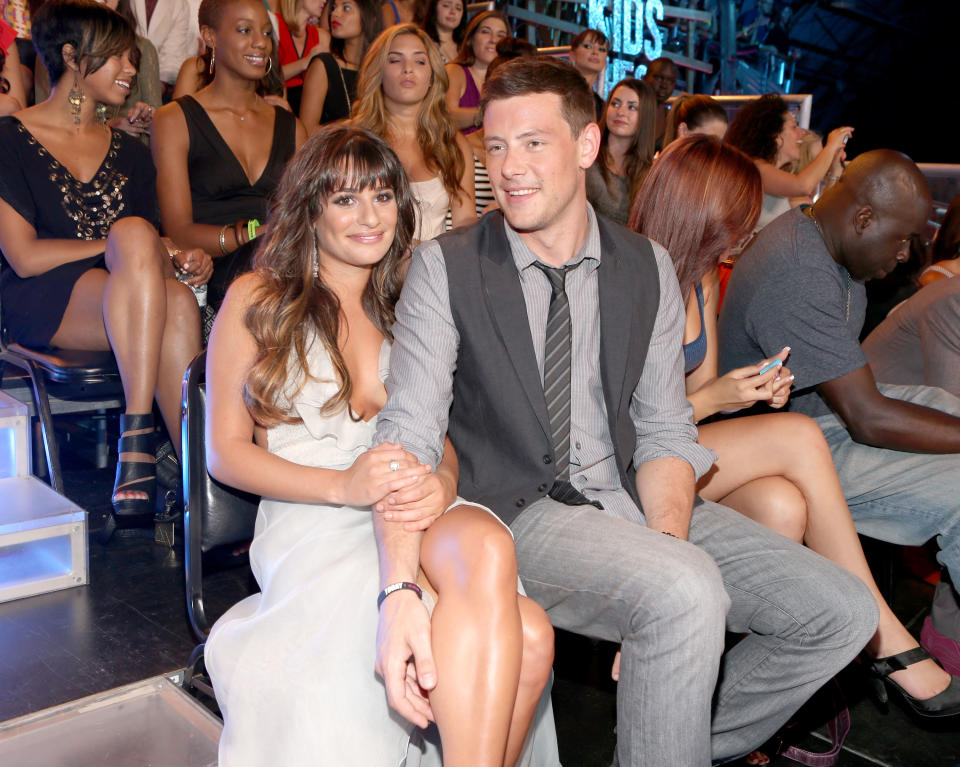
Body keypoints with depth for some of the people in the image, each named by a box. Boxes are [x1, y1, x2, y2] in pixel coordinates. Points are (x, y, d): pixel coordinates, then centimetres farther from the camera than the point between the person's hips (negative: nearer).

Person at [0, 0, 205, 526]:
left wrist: (180, 258, -6)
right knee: (135, 235, -34)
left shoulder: (129, 153, 21)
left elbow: (158, 246, 18)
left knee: (176, 303, -33)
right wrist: (124, 244, -7)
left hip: (124, 304, 4)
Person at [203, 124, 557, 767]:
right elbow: (225, 451, 5)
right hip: (311, 523, -4)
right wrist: (342, 485, -13)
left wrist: (442, 483, -9)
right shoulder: (257, 299, 11)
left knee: (488, 542, -37)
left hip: (415, 514, 4)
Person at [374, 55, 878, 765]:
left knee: (844, 612, -5)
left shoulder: (648, 269, 5)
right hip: (520, 513, -4)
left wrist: (667, 535, -16)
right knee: (687, 589, -33)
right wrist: (402, 589, -30)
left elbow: (664, 431, 5)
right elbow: (409, 433, -14)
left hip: (632, 498, 5)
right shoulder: (445, 268, -6)